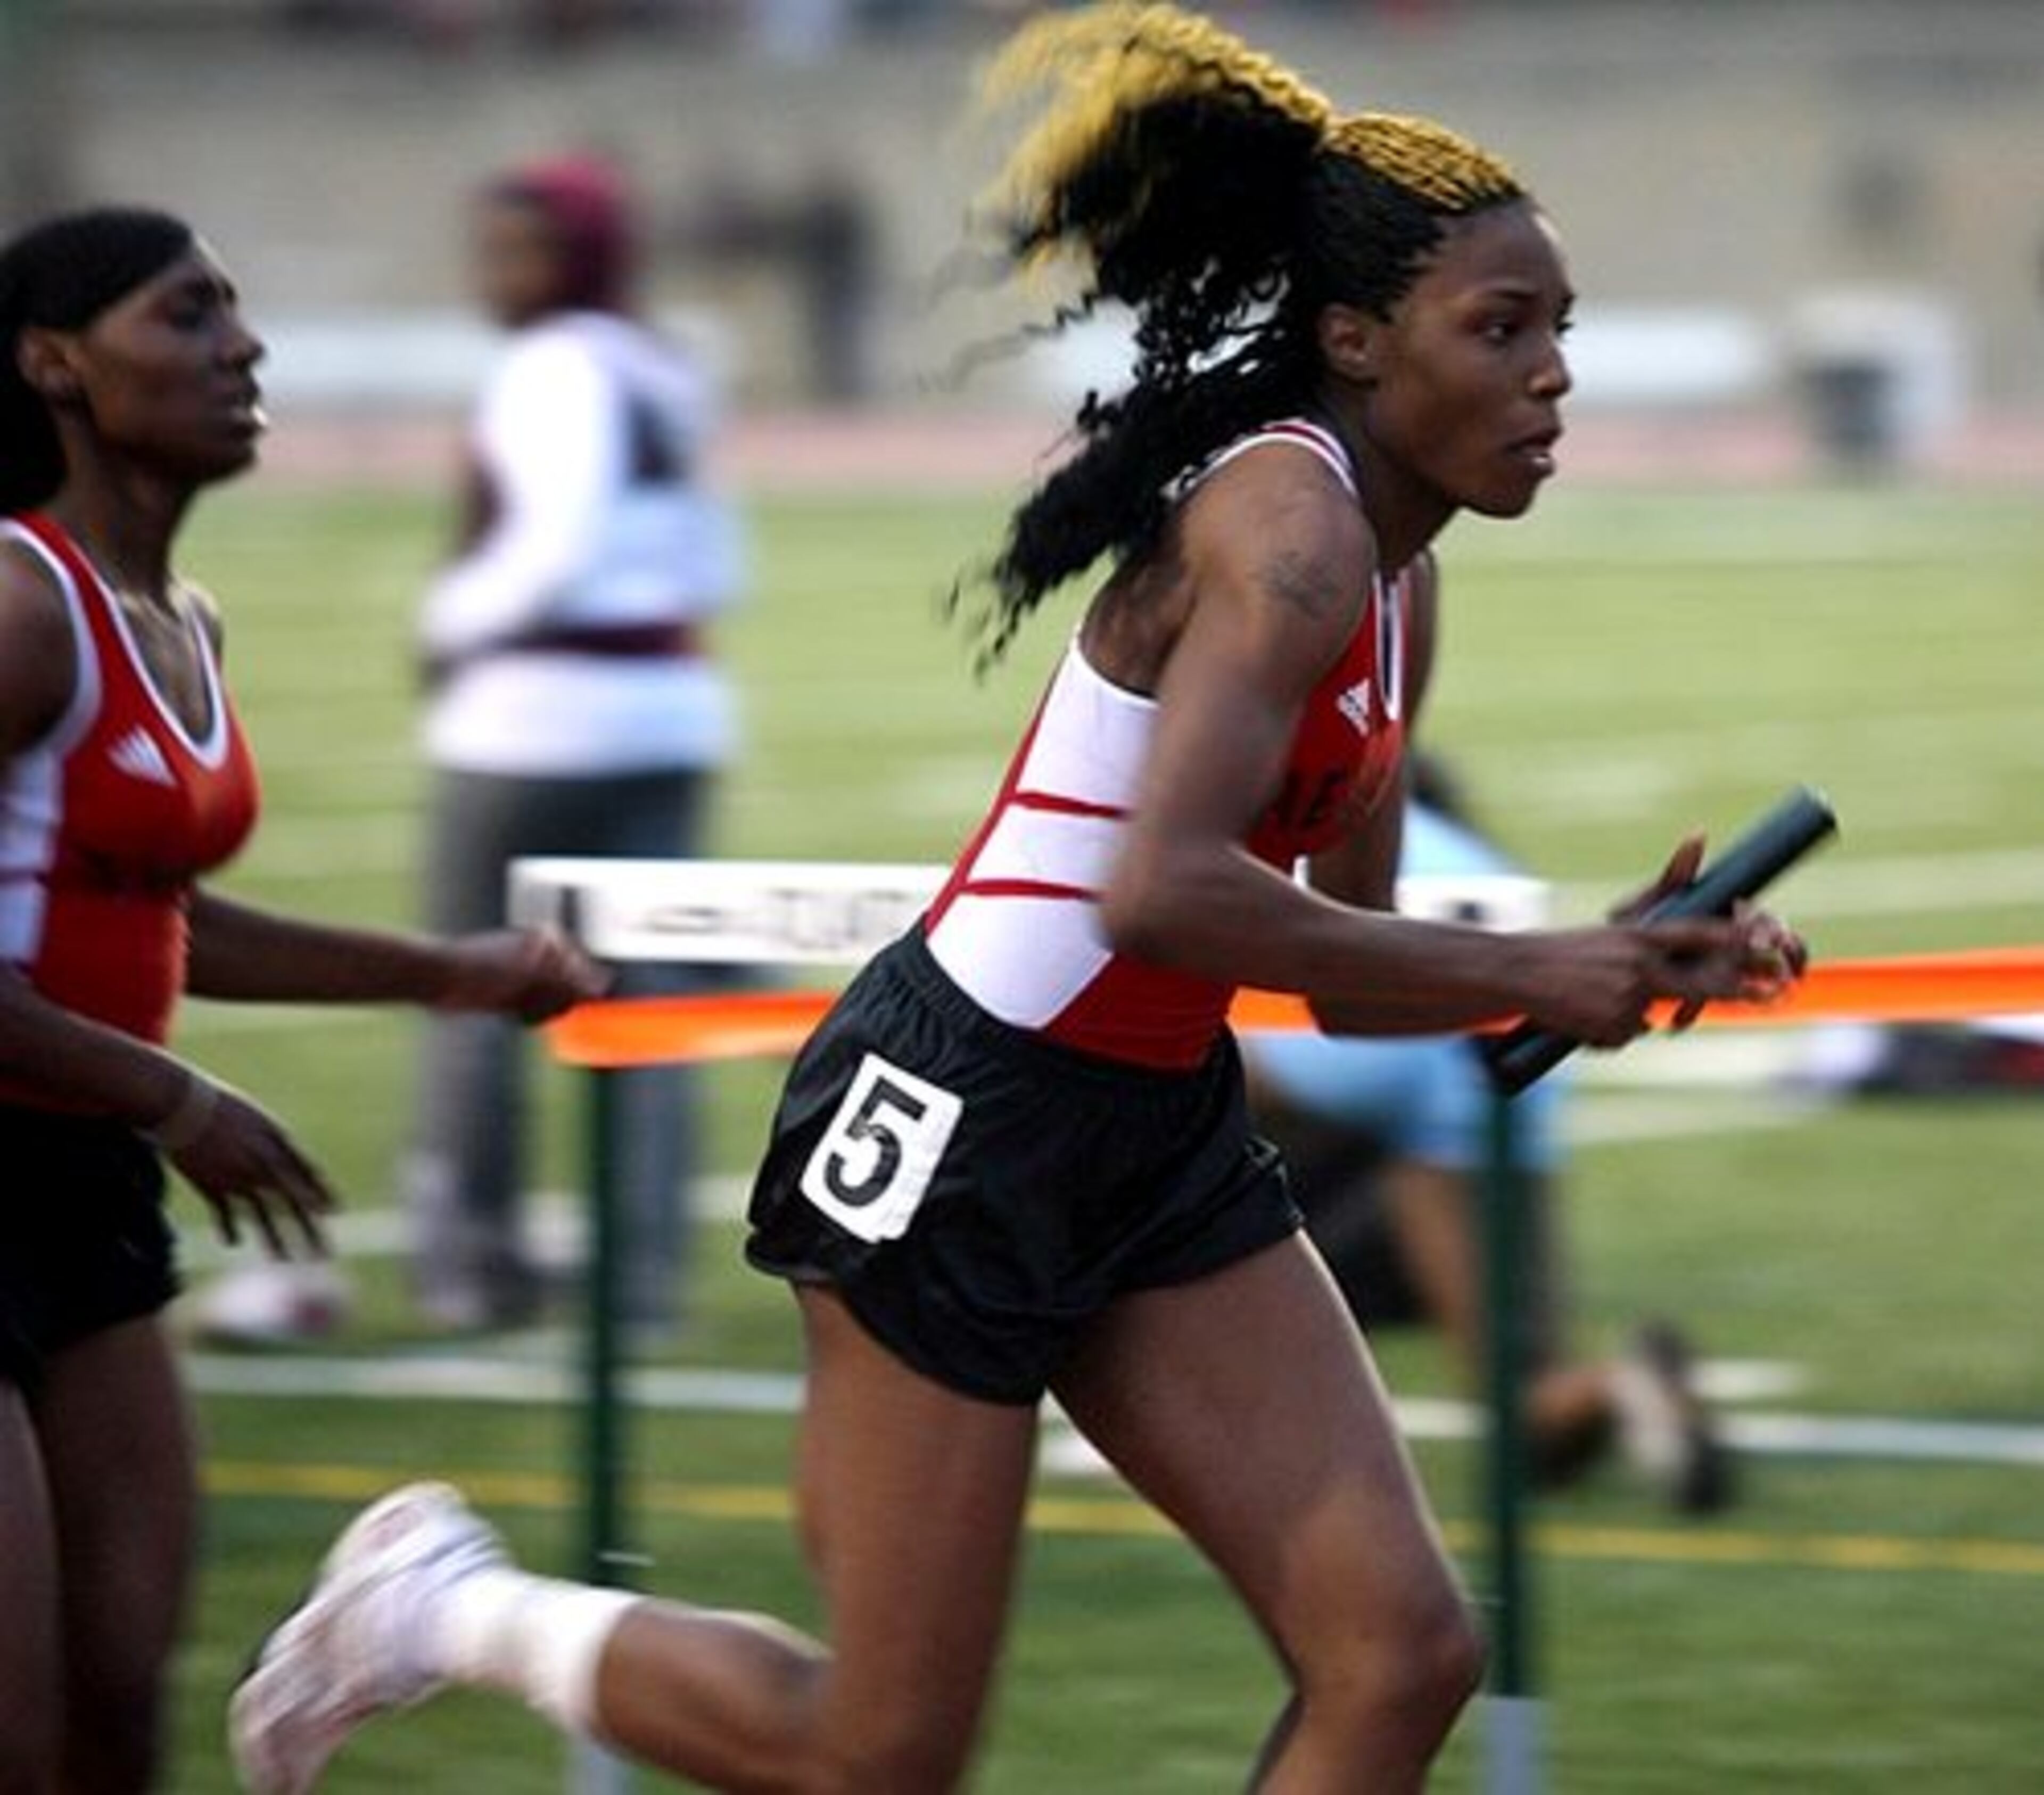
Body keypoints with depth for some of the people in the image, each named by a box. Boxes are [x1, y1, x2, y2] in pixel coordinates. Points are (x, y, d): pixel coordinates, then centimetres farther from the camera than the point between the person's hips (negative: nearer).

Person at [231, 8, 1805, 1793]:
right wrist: (1516, 972, -23)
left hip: (1156, 1137, 9)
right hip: (964, 1120, -9)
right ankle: (450, 1603, 23)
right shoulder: (1288, 521, -19)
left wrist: (1613, 962, 2)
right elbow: (1163, 891, -31)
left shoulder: (1395, 578, 10)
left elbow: (1342, 968, 16)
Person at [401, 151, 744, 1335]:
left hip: (536, 708, -8)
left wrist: (457, 622, -6)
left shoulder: (558, 369, -11)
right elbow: (711, 566, 20)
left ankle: (472, 1256, 3)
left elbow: (565, 542, -19)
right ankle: (649, 1268, 1)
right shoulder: (667, 374, 15)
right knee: (647, 995, 4)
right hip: (672, 704, 8)